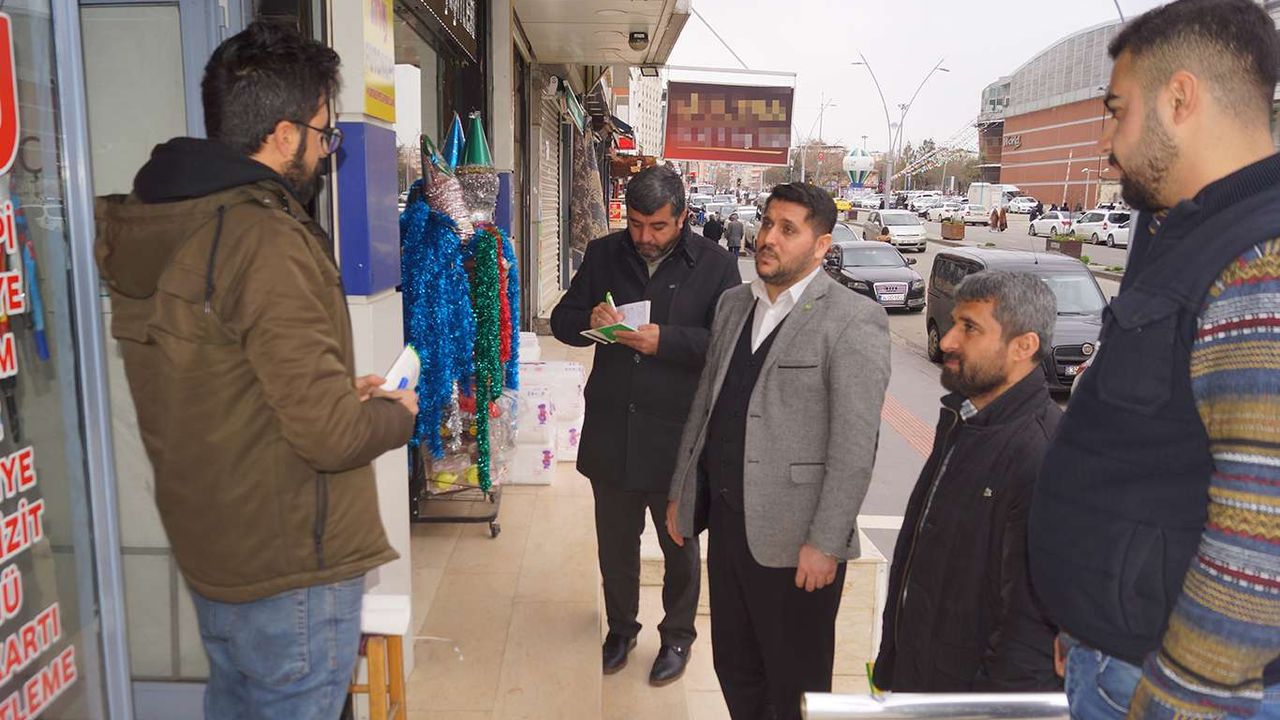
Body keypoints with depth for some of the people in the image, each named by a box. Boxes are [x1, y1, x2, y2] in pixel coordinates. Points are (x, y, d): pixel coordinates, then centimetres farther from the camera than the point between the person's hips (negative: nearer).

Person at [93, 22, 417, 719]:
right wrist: (395, 413, -6)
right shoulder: (265, 238, -25)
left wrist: (339, 393, 9)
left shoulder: (154, 225, 4)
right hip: (291, 568, -8)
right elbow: (330, 434, -27)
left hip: (209, 551, 9)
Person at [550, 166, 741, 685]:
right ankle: (621, 627, 41)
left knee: (680, 545, 15)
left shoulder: (715, 265, -7)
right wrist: (587, 320, -14)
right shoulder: (603, 255, 3)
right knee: (615, 541, 19)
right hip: (611, 431, 3)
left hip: (678, 433, -3)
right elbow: (561, 320, 8)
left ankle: (677, 636, 37)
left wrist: (665, 341, -25)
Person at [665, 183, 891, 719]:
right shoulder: (733, 304, 11)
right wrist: (680, 493, 14)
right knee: (734, 668, 21)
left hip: (793, 538, -6)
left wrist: (824, 543, -17)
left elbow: (854, 446, -15)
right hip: (726, 522, 7)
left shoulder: (853, 321, -12)